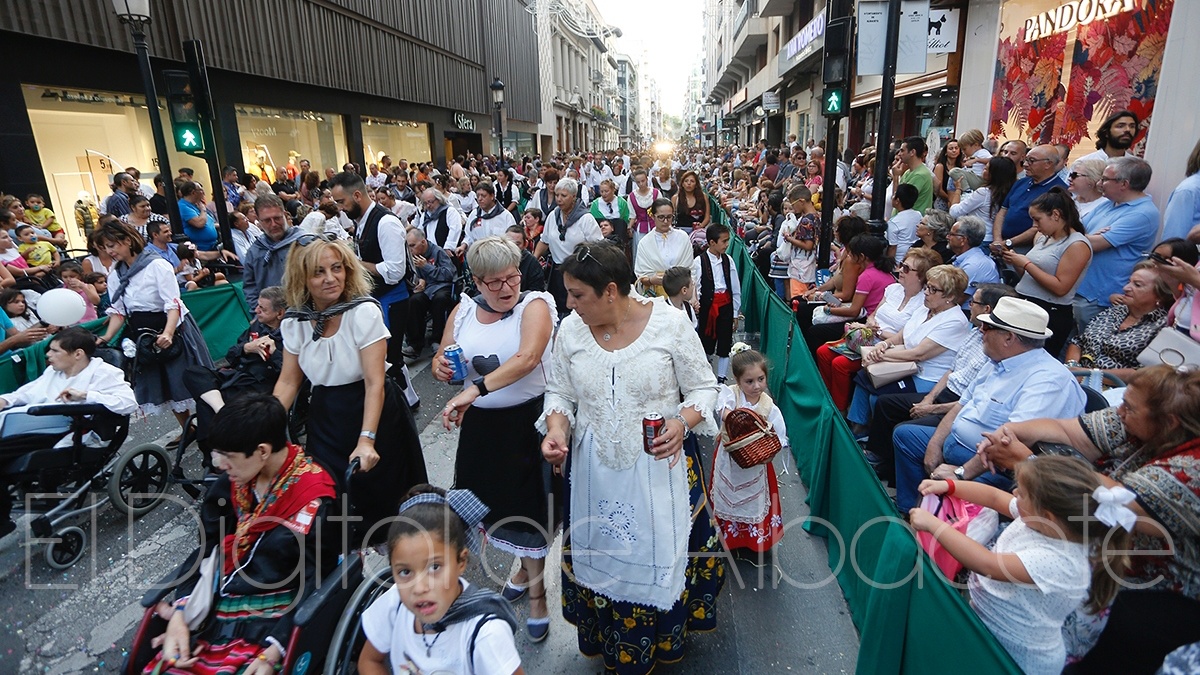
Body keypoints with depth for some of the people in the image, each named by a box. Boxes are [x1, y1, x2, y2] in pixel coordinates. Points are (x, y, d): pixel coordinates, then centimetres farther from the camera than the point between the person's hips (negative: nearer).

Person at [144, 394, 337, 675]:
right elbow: (206, 550, 7)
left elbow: (313, 583, -13)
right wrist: (178, 616, -6)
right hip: (213, 613, 5)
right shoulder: (232, 481, 4)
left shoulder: (314, 496, -15)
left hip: (270, 625, -5)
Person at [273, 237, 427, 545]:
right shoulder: (294, 321, -5)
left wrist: (367, 439, -31)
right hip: (325, 419, 4)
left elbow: (374, 383, -23)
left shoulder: (364, 311, -19)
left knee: (378, 495, 8)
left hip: (374, 414, -4)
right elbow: (288, 381, 4)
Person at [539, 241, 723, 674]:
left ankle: (663, 640, 39)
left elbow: (703, 388, -4)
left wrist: (683, 422, -22)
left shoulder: (670, 323, -13)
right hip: (593, 472, 3)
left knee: (659, 560, 9)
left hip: (659, 467, -2)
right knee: (599, 559, 15)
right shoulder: (570, 330, -4)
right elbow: (560, 392, 7)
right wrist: (556, 426, -13)